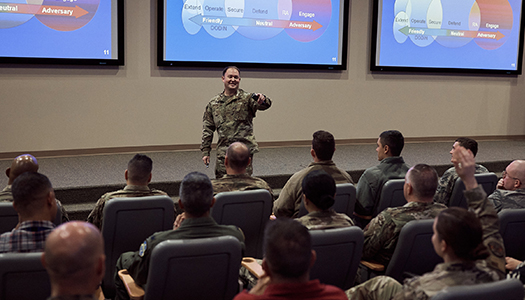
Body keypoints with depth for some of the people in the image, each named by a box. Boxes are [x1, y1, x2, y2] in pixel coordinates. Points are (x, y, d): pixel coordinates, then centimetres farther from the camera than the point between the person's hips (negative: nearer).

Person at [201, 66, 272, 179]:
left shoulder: (247, 98, 1)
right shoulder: (213, 103, 11)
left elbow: (263, 105, -19)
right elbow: (207, 128, 15)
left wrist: (262, 101, -44)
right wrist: (205, 151, 10)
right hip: (223, 152, 3)